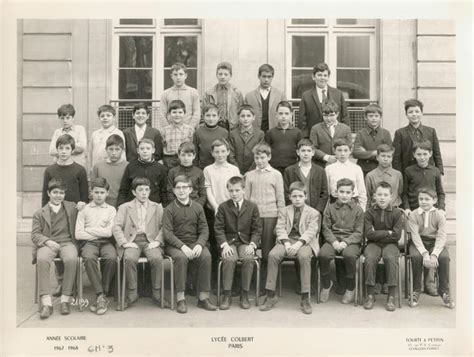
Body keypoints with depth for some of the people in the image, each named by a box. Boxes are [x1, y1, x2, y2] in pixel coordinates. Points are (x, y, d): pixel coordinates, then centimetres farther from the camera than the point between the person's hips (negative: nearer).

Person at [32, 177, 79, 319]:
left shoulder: (72, 207, 18)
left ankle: (66, 299, -25)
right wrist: (48, 241, -13)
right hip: (47, 244, 0)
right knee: (42, 260, -35)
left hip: (67, 242, 0)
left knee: (71, 259, -35)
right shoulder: (39, 213, 16)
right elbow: (35, 234, 5)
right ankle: (46, 302, -33)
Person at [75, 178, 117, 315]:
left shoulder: (111, 210, 14)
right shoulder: (84, 210, 14)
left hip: (106, 242, 0)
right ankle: (101, 296, -29)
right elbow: (78, 234, 3)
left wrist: (88, 229, 1)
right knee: (89, 258, -35)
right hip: (89, 242, 0)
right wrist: (99, 233, -2)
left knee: (112, 258, -33)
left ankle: (102, 296, -20)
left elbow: (109, 232, -1)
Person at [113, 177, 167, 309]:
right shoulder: (124, 207, 17)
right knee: (129, 259, -33)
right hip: (132, 241, 0)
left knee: (157, 258, -31)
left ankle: (157, 294, -15)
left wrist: (157, 241, -8)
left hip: (150, 241, 0)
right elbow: (116, 227, 5)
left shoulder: (157, 207, 19)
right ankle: (132, 293, -16)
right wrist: (124, 242, -10)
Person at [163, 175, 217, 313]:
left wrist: (199, 245, -15)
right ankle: (180, 299, -26)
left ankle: (203, 298, -19)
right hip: (175, 244, -2)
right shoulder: (169, 209, 2)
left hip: (195, 243, 2)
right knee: (181, 257, -35)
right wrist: (182, 246, -21)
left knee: (206, 256, -28)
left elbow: (204, 230, 5)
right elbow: (167, 233, -7)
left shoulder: (198, 207, 10)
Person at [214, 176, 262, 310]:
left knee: (249, 258, -30)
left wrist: (252, 244, -11)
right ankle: (227, 295, -18)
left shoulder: (252, 207, 5)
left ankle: (244, 294, -15)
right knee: (229, 259, -31)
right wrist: (224, 244, -14)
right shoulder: (223, 207, 4)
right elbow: (219, 228, 1)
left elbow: (257, 229, 5)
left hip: (246, 242, 1)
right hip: (229, 242, 0)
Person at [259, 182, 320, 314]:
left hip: (304, 242, -2)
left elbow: (311, 232, -5)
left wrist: (298, 244, -22)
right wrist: (286, 243, -16)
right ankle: (270, 296, -21)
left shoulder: (313, 213, 10)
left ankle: (305, 298, -30)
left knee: (304, 256, -36)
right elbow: (280, 229, 4)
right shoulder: (283, 211, 17)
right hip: (287, 240, 2)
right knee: (273, 255, -28)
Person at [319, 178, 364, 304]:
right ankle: (326, 284, -1)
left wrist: (345, 242, -15)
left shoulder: (357, 210, 7)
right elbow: (326, 228, 7)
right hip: (333, 239, 2)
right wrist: (334, 241, -12)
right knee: (323, 254, -30)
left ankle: (351, 289, -11)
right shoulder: (330, 208, 11)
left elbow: (358, 232, 1)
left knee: (349, 255, -35)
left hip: (351, 241, -1)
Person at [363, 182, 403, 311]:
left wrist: (378, 234, -6)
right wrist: (387, 233, -8)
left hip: (390, 244, 0)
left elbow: (396, 235, -7)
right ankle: (370, 295, -18)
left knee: (391, 258, -32)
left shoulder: (396, 213, 0)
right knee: (370, 258, -30)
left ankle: (391, 297, -21)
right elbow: (369, 234, -8)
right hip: (373, 244, 0)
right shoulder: (369, 212, 0)